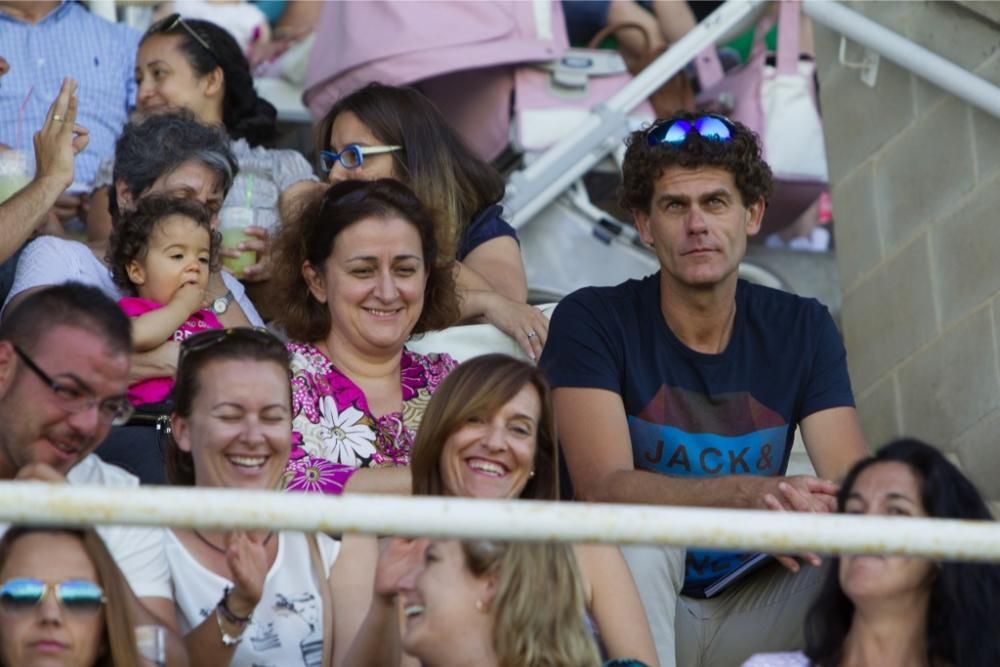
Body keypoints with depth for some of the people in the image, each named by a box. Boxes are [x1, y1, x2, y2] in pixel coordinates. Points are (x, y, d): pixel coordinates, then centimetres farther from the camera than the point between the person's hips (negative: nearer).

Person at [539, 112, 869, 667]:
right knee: (640, 534, -34)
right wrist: (748, 493, -39)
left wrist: (813, 508, -34)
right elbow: (603, 488, -22)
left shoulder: (802, 329, 3)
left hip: (750, 610, 3)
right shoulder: (592, 321, -8)